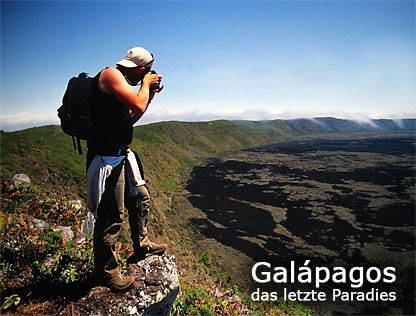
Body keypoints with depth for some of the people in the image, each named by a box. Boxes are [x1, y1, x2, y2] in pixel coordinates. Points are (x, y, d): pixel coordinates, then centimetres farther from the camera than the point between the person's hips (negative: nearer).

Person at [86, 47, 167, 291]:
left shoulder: (121, 81, 17)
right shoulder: (110, 74, -12)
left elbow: (130, 119, 22)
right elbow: (139, 106, -23)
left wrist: (150, 95, 17)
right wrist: (146, 84, -4)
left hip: (123, 154, 10)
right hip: (107, 158, -10)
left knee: (141, 199, 19)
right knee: (112, 216, -3)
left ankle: (142, 246, 39)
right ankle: (107, 270, 17)